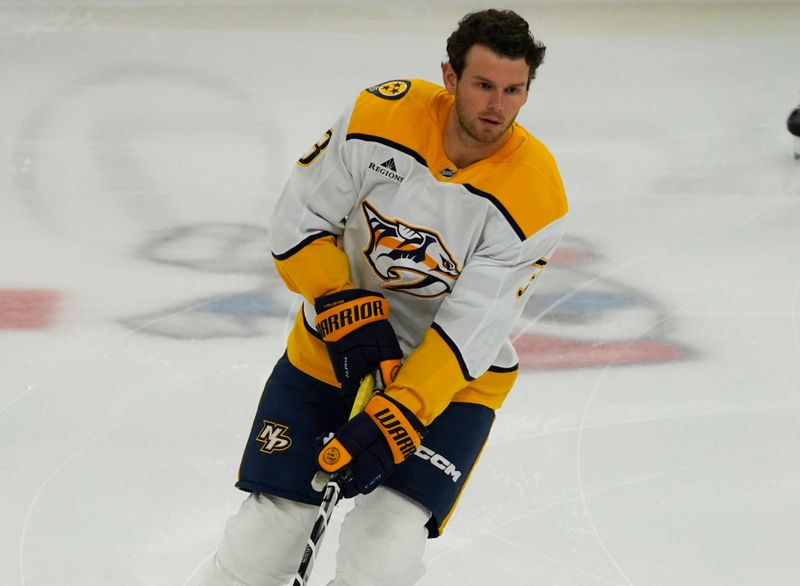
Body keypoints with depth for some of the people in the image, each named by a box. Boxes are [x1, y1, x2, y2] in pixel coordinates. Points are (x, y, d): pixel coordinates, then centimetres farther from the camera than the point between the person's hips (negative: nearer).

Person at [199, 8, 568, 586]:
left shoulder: (534, 197, -22)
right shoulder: (382, 115, -17)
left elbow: (470, 333, -24)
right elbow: (299, 220, -8)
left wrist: (396, 419, -33)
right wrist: (345, 312, -20)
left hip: (454, 377, -2)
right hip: (331, 349, 2)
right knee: (263, 538, 1)